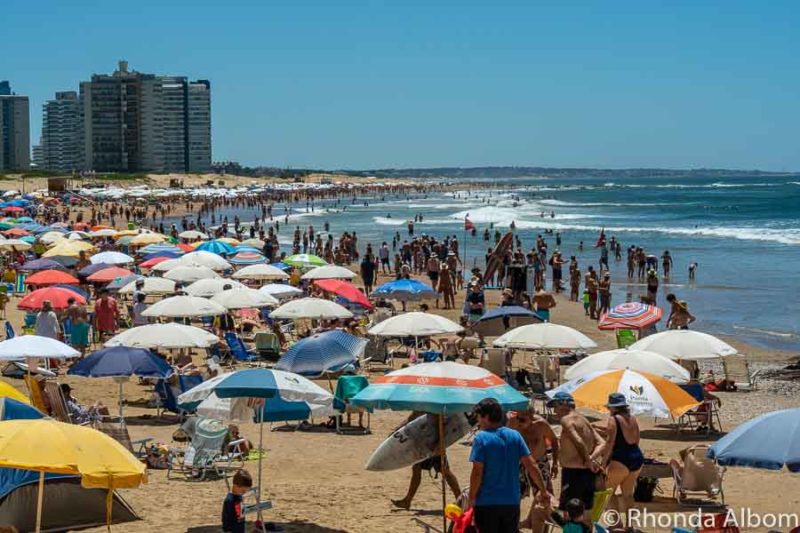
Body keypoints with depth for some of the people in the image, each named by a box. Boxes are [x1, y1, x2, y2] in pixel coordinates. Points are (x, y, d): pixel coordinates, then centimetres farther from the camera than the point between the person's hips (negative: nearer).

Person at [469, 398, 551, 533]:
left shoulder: (481, 438, -12)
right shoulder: (515, 435, 3)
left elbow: (477, 472, -16)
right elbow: (531, 466, 1)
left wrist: (472, 497, -5)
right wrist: (543, 491, 9)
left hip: (487, 503, -5)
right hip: (512, 501, 5)